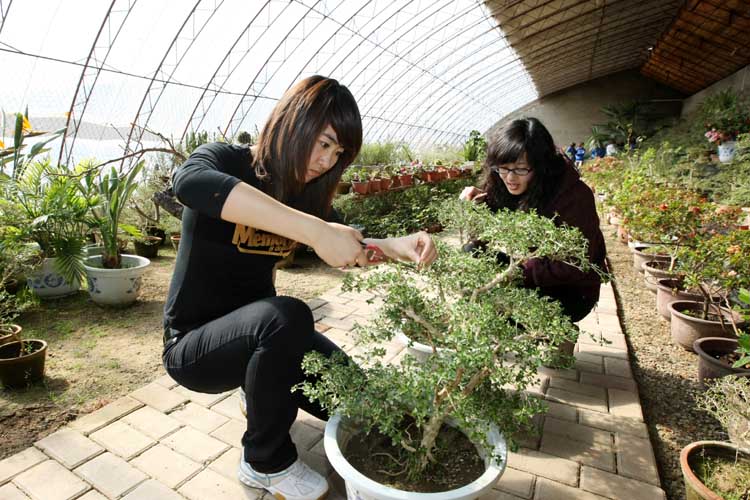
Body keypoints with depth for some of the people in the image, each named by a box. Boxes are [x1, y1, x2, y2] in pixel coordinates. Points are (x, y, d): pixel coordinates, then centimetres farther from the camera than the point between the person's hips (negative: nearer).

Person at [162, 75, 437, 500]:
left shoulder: (303, 192, 1)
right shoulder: (226, 160, -18)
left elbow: (342, 251, 4)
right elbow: (189, 182, -42)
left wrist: (395, 246, -17)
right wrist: (315, 230, -50)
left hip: (259, 330, 6)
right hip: (193, 344, -6)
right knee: (287, 316, -35)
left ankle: (261, 387, 24)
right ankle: (268, 461, -10)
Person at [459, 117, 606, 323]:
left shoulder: (574, 196, -25)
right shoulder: (501, 188, -8)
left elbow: (574, 267, -24)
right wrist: (478, 204, -18)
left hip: (572, 292, -5)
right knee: (472, 253, -14)